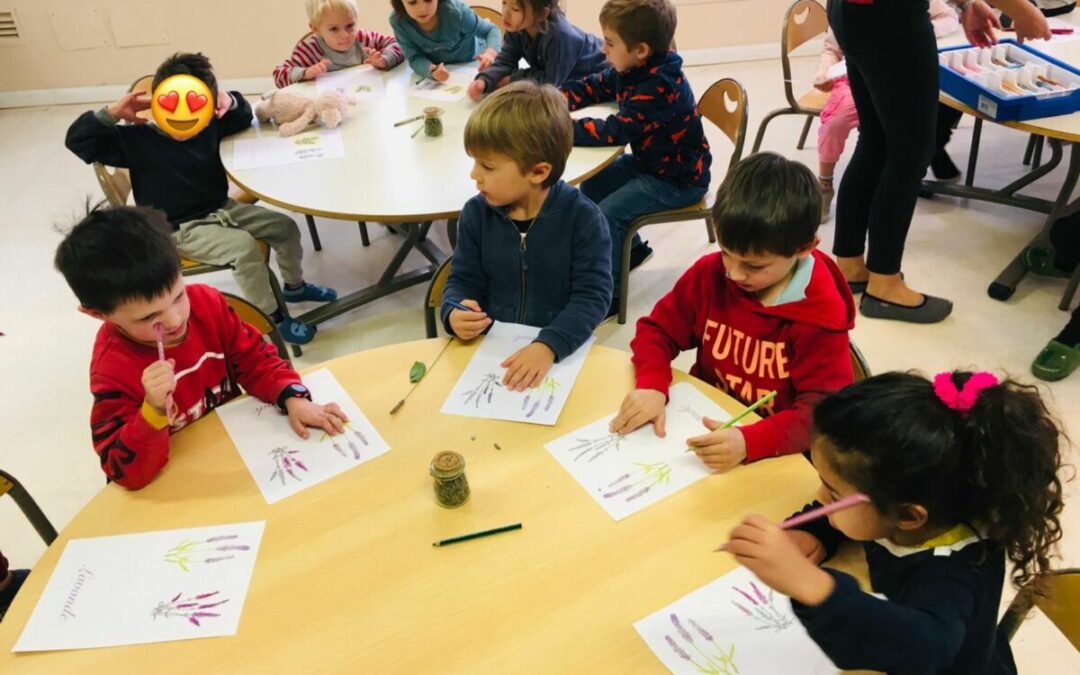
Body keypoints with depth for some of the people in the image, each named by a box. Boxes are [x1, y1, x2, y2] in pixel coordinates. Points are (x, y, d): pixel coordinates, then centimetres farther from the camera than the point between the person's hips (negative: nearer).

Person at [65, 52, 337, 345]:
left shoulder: (209, 125, -3)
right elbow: (77, 140, -18)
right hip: (180, 228, -7)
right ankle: (273, 319, -16)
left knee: (285, 226, 3)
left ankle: (295, 286, 27)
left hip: (220, 209, 7)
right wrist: (113, 112, -32)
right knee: (244, 246, -30)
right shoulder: (138, 139, -17)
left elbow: (244, 118, 9)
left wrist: (231, 101, -14)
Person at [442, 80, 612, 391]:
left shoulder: (583, 217, -9)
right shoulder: (476, 213, 2)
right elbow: (463, 280, 11)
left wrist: (549, 345, -27)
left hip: (561, 352, -2)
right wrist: (454, 312, -13)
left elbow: (592, 295, -12)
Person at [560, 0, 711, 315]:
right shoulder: (630, 70, -3)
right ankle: (630, 247, 30)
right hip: (648, 162, 10)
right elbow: (593, 86, 11)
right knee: (590, 187, 13)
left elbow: (617, 131, -38)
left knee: (606, 214, -19)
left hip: (678, 178, -10)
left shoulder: (660, 86, -31)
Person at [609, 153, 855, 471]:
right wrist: (651, 385, -19)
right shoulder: (709, 274, -7)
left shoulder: (820, 316, -17)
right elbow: (656, 329, 1)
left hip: (772, 451, -2)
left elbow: (824, 408, -20)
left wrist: (749, 441, -37)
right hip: (703, 421, 3)